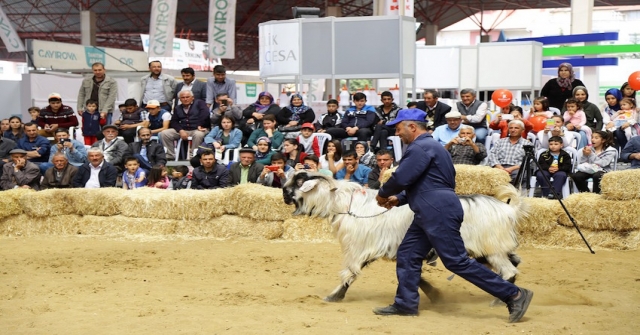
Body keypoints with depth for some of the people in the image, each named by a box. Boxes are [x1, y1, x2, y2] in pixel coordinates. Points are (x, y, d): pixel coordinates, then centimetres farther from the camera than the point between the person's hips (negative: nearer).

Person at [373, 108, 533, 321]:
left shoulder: (420, 147, -13)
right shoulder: (427, 145, 22)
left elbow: (402, 178, -19)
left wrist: (383, 194, -1)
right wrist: (398, 199, 19)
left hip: (439, 213, -11)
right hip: (429, 214, 11)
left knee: (457, 262, -10)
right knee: (407, 255, 11)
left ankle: (514, 295, -7)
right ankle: (405, 304, 17)